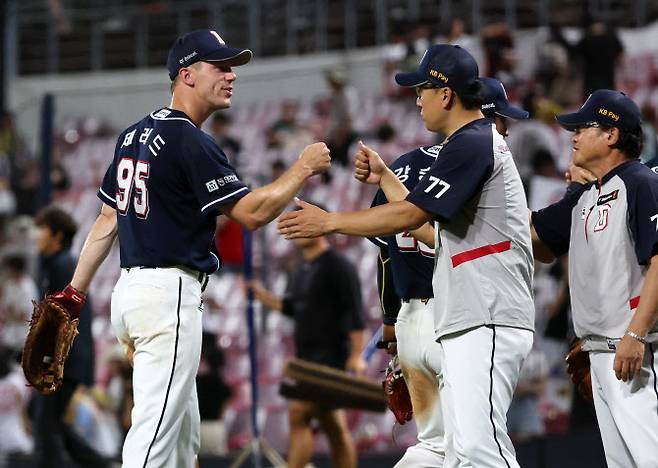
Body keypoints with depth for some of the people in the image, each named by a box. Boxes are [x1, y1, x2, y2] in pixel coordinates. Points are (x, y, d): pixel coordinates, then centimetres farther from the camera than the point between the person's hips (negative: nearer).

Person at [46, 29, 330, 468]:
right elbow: (251, 213, -16)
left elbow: (107, 221, 18)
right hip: (171, 293, -10)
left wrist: (74, 293, 20)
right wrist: (304, 168, -6)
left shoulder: (134, 135, 15)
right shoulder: (191, 141, -13)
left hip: (129, 288, 10)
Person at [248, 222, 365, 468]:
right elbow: (291, 307, 25)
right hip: (307, 356, 9)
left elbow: (354, 312, -15)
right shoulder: (302, 269, 17)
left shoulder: (338, 266, -10)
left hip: (329, 355, -9)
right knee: (333, 426, 10)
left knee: (299, 415, -18)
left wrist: (357, 355, -22)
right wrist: (262, 295, 11)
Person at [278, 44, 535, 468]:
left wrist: (329, 222, -8)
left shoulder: (471, 144, -11)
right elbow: (428, 224, 29)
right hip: (464, 324, 11)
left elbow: (409, 217, -15)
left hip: (488, 323, -11)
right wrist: (386, 179, 28)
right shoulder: (484, 143, 22)